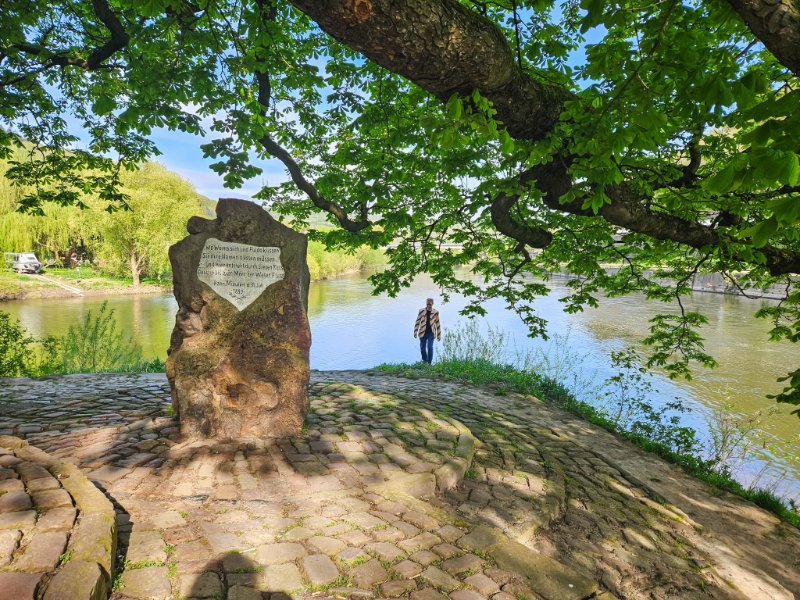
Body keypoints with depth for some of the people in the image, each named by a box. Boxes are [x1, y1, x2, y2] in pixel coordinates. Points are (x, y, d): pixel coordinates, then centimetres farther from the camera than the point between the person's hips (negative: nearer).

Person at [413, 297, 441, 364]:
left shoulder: (435, 312, 1)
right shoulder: (421, 311, 2)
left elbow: (438, 324, 6)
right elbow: (417, 322, 6)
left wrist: (439, 335, 6)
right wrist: (415, 332, 1)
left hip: (431, 333, -1)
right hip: (423, 333, 2)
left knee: (430, 347, -15)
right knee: (422, 348, 8)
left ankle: (429, 362, -3)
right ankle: (425, 360, 34)